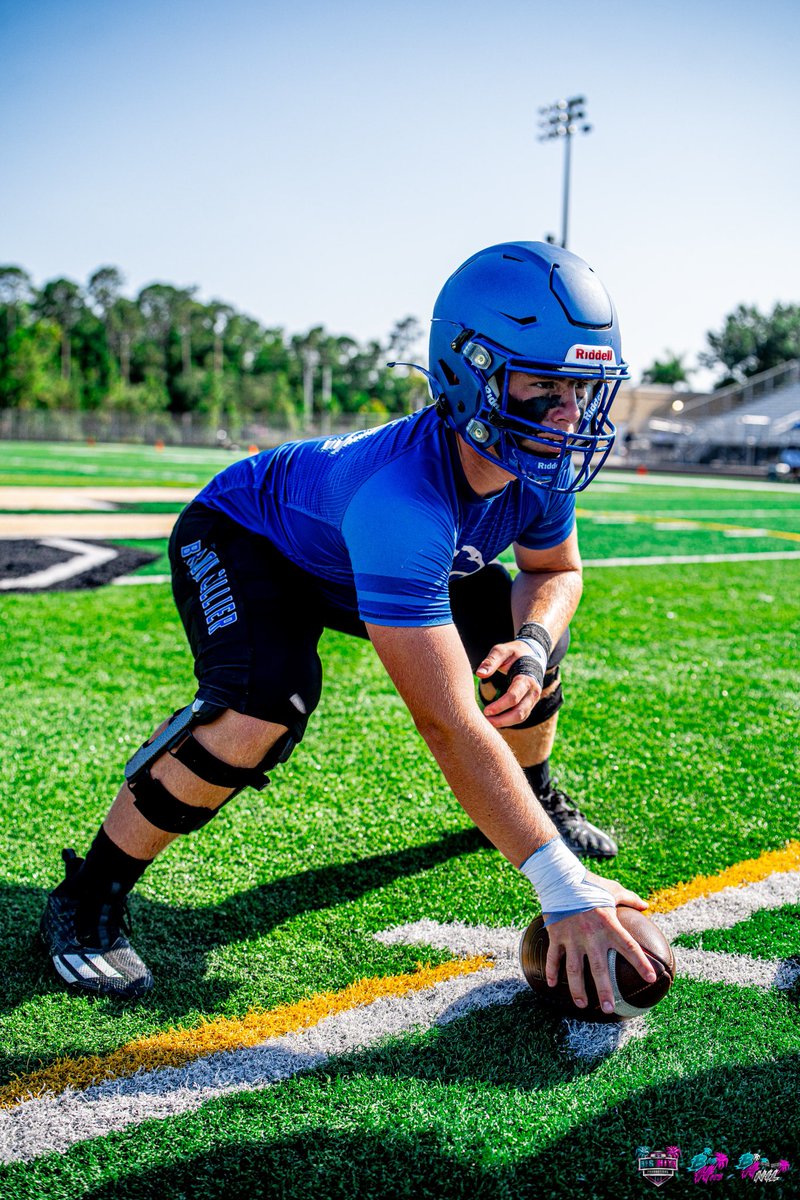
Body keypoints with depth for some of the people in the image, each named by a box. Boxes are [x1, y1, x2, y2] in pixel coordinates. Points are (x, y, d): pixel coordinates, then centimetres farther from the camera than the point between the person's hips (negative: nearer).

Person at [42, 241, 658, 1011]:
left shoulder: (544, 460, -23)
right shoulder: (403, 497, -46)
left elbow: (555, 571, 1)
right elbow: (449, 726, -49)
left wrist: (530, 645, -23)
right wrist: (563, 886, -47)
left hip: (363, 561, 7)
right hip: (243, 537, -7)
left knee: (525, 632, 1)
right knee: (267, 704, -33)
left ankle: (535, 797, 32)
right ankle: (88, 899, -13)